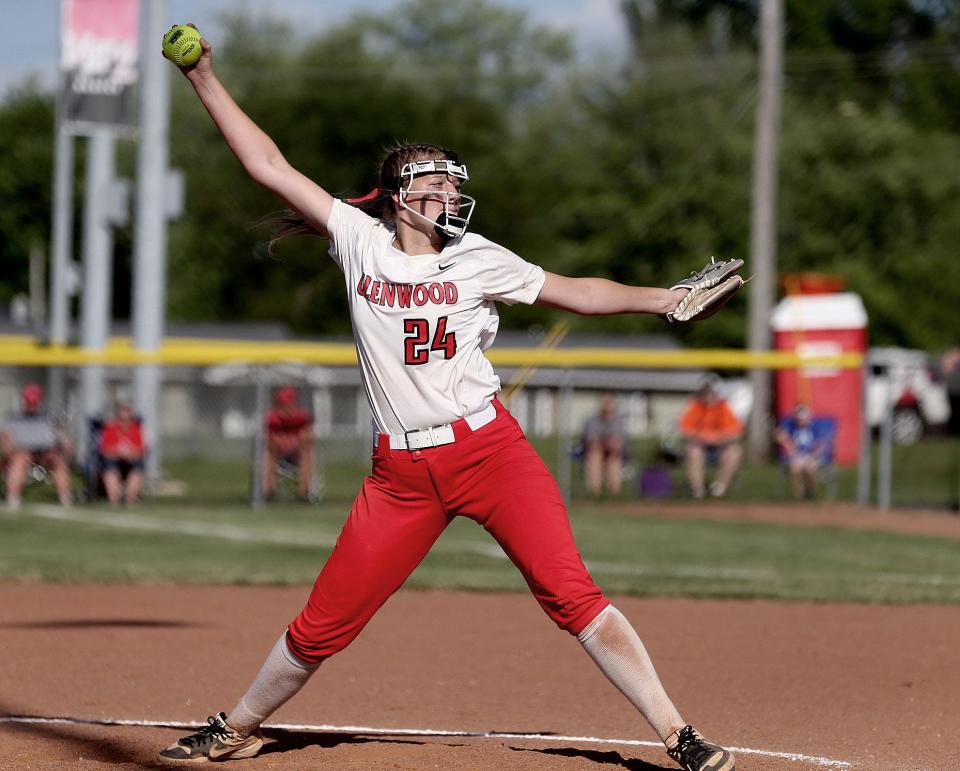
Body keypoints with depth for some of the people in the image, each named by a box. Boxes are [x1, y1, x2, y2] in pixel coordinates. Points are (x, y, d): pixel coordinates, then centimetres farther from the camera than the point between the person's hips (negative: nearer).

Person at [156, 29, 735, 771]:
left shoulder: (478, 260, 4)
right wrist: (205, 80, 7)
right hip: (401, 472, 1)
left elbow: (574, 291, 9)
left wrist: (661, 298, -2)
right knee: (323, 624, 5)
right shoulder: (360, 241, 5)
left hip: (489, 451, -1)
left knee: (570, 593, -15)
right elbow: (269, 165, 8)